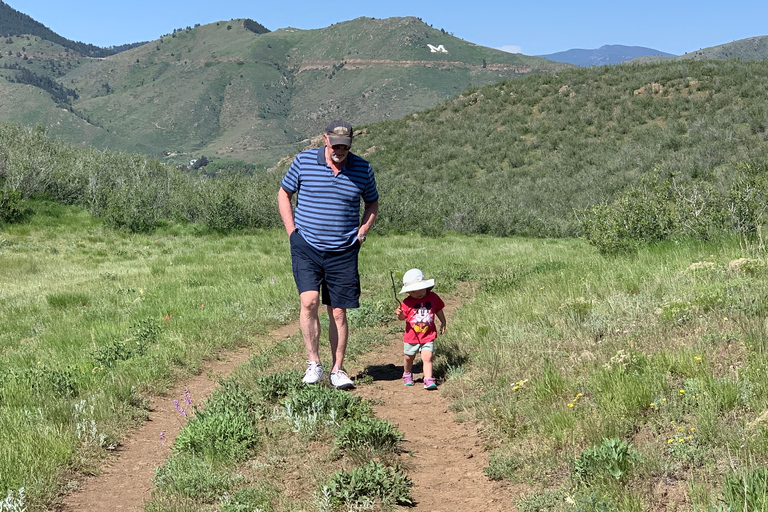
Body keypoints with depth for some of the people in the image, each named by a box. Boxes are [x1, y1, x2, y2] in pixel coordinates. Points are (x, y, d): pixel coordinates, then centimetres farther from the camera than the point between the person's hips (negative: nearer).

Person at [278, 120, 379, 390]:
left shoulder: (363, 170, 2)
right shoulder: (304, 161, -2)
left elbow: (372, 204, 18)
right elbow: (284, 194, 10)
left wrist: (362, 232, 5)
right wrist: (292, 231, 1)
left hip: (343, 252, 1)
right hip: (306, 247, -1)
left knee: (339, 312, 4)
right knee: (309, 301, -17)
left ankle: (337, 370, 15)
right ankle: (313, 364, -5)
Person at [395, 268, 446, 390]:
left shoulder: (433, 298, -3)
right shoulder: (407, 302, -10)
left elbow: (439, 311, 12)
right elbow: (402, 317, -8)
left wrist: (443, 324, 17)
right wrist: (399, 314, -30)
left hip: (428, 336, 0)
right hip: (411, 337, 0)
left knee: (427, 357, -12)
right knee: (408, 357, 17)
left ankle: (428, 380, -12)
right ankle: (407, 375, 42)